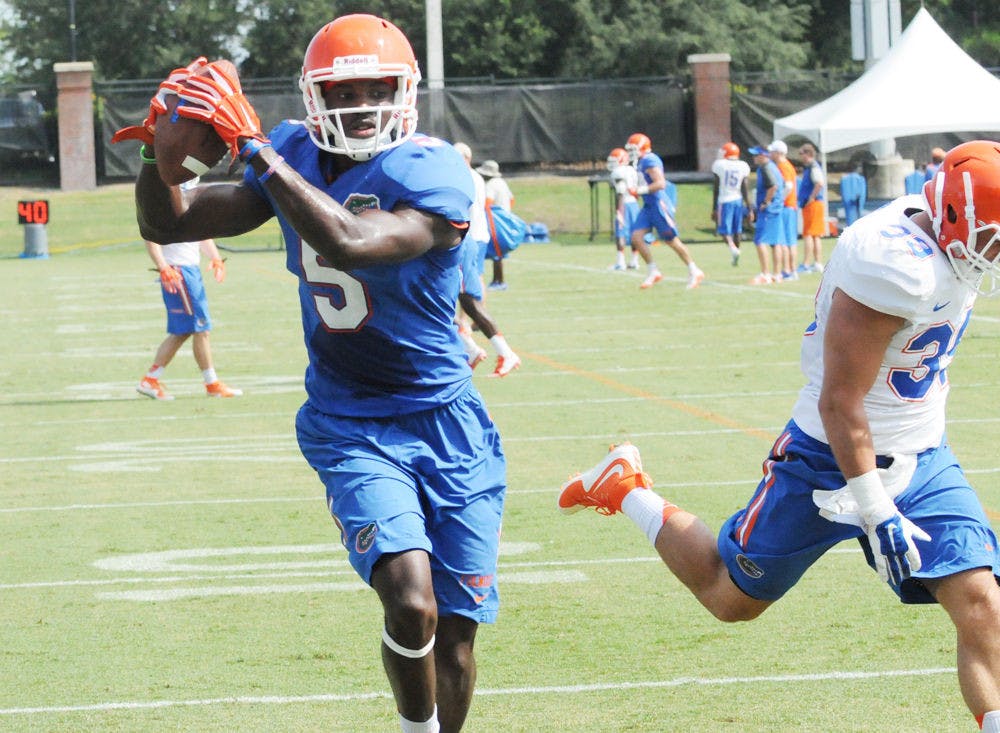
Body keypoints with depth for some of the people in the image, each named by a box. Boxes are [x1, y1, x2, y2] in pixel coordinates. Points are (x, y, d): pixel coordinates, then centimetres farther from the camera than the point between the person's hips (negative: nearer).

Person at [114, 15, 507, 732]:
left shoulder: (432, 173, -17)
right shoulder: (294, 156, -2)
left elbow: (350, 243, -36)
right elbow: (168, 225, 3)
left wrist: (254, 145, -38)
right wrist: (159, 151, -17)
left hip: (447, 425, -1)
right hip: (350, 427, 1)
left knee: (454, 632, 5)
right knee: (411, 603, -21)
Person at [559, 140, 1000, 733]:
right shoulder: (895, 264, -30)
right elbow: (839, 404, -26)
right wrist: (878, 514, -22)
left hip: (921, 461, 7)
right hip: (833, 458, -7)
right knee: (732, 598, 12)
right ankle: (627, 490, 32)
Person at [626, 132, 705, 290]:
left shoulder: (649, 161, -15)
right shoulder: (641, 162, 14)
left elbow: (660, 183, -24)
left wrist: (641, 190, -25)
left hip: (658, 204, -10)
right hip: (648, 206, 10)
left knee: (672, 241, -3)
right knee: (636, 237, -1)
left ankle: (694, 272, 6)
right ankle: (653, 272, 4)